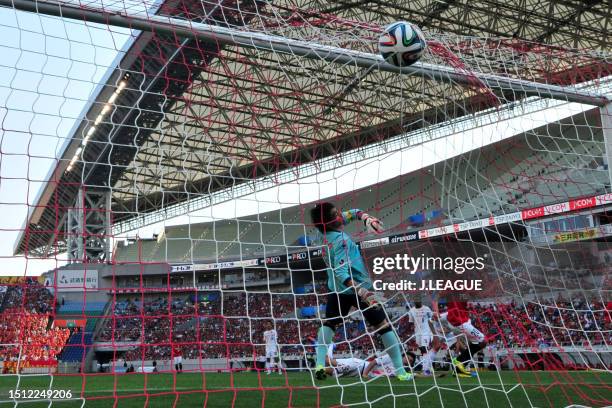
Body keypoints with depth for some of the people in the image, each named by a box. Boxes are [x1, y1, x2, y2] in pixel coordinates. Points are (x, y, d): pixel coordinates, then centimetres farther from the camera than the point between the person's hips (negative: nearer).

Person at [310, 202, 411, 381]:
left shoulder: (327, 230, -5)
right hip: (358, 287, -7)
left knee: (328, 323, 19)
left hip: (337, 290, 7)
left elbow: (351, 213, 6)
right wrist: (362, 292, -47)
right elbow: (341, 273, -37)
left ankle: (320, 364, 3)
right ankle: (400, 371, 5)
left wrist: (367, 218, -14)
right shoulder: (340, 240, -29)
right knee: (383, 325, 3)